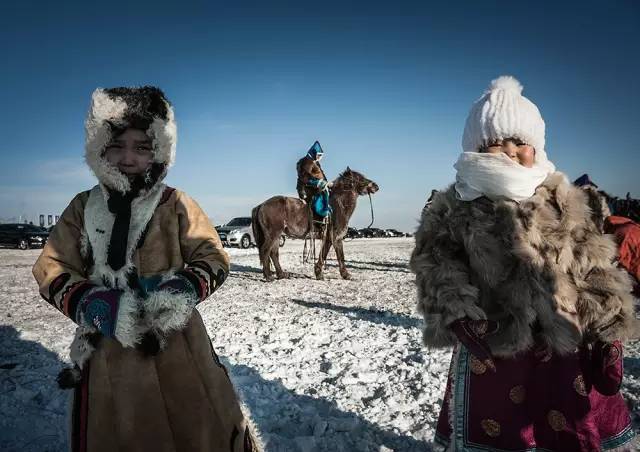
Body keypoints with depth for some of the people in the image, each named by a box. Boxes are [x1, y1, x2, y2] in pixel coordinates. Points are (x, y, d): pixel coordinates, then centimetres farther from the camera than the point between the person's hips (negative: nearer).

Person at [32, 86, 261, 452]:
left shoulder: (177, 205, -4)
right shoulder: (84, 208, 4)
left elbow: (214, 259, -4)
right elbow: (52, 269, 4)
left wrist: (183, 288, -23)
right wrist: (88, 302, -15)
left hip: (176, 343, -2)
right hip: (107, 347, 3)